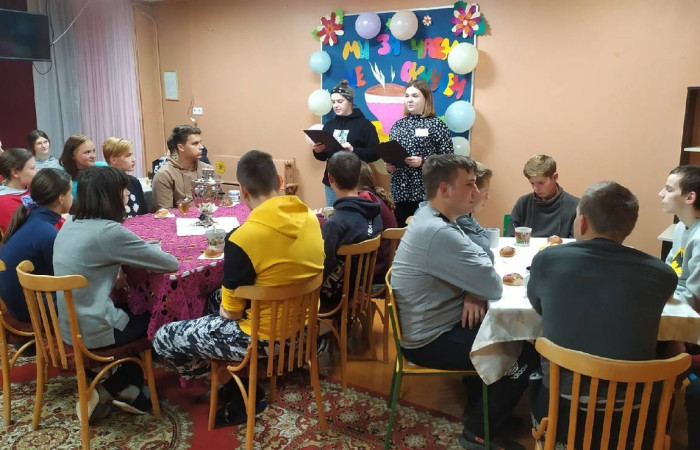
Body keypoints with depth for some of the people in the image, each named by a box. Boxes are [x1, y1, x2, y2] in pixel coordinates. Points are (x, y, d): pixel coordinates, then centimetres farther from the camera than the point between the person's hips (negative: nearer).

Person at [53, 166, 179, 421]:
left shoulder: (70, 225, 4)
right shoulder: (108, 231, -21)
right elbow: (171, 264, -17)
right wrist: (144, 257, 4)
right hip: (93, 332, -8)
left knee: (136, 313, 26)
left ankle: (128, 388, 24)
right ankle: (108, 390, 20)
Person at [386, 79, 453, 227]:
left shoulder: (437, 125, -2)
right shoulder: (398, 125, 12)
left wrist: (423, 162, -18)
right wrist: (389, 166, -1)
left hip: (426, 192, -4)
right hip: (400, 191, 5)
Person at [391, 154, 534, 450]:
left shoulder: (433, 218, 5)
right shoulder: (437, 232, -29)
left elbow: (478, 261, 8)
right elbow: (494, 287, -26)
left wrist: (473, 291, -13)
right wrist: (477, 291, -3)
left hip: (440, 323, 10)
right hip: (430, 340, -10)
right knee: (525, 352, -7)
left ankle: (482, 406, 28)